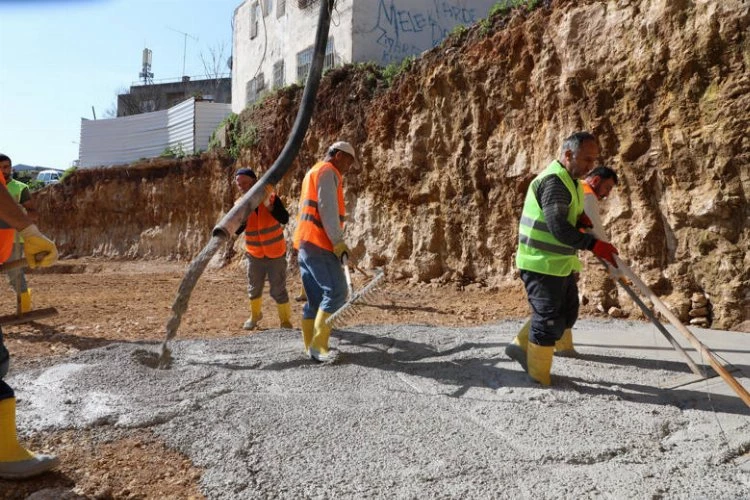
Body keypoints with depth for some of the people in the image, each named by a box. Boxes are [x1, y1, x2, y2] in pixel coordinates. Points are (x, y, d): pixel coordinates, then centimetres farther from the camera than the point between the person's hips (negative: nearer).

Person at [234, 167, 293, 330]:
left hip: (276, 254, -3)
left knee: (278, 290, -3)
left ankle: (285, 320, 14)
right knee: (254, 289, 15)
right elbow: (236, 230, -13)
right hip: (254, 255, 3)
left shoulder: (272, 198, -13)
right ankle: (255, 315, 40)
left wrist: (269, 204, -39)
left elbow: (284, 219, -27)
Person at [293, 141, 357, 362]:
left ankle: (311, 347, 11)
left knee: (315, 298, 9)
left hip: (305, 243, 10)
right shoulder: (327, 171, -4)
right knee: (336, 293, -11)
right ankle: (318, 345, -11)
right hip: (318, 244, -10)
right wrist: (338, 241, -18)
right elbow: (327, 209, -16)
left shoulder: (313, 172, 27)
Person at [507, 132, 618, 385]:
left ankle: (522, 345, 26)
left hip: (560, 264, 10)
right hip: (542, 264, -10)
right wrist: (594, 245, -30)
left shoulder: (569, 181, 13)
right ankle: (538, 374, 15)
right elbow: (558, 226, -28)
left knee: (567, 315, 18)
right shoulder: (553, 181, -20)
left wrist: (580, 220, 1)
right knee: (549, 319, -1)